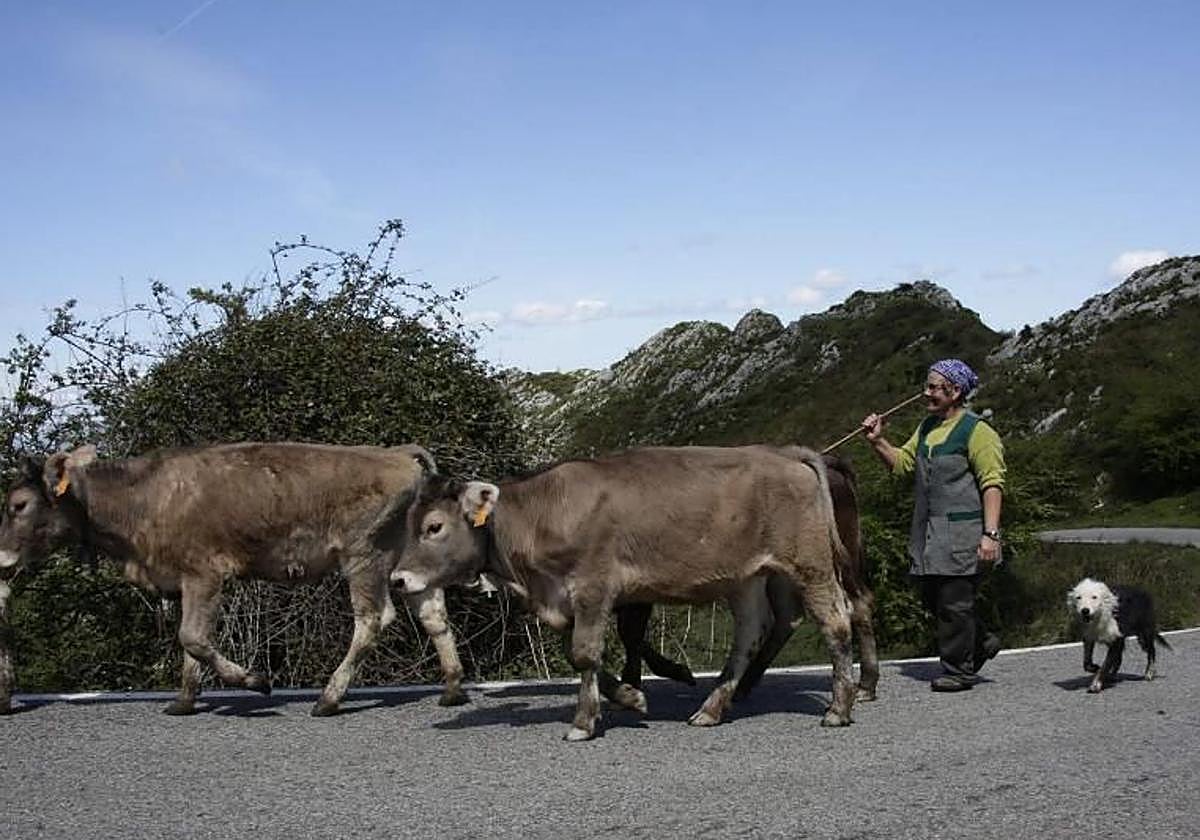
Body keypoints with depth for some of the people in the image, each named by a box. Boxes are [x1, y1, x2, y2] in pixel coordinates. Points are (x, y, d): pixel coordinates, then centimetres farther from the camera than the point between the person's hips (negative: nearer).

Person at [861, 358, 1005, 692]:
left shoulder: (977, 432, -9)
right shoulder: (927, 427, 17)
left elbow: (992, 485, -13)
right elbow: (902, 463, 20)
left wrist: (990, 534, -21)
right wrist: (878, 442, 2)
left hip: (961, 532, -8)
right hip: (927, 532, 8)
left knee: (954, 602, -4)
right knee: (931, 597, 11)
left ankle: (959, 670, 8)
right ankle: (981, 642, 29)